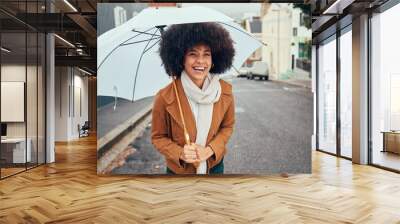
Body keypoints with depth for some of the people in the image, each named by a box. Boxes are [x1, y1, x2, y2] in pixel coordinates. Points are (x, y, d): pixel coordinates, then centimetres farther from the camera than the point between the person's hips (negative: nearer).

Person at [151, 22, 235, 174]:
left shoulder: (225, 91, -14)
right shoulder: (164, 98, -22)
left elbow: (227, 127, -1)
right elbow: (158, 137, -9)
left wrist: (210, 150, -16)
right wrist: (180, 154, -25)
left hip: (215, 166, 3)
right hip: (179, 170, -2)